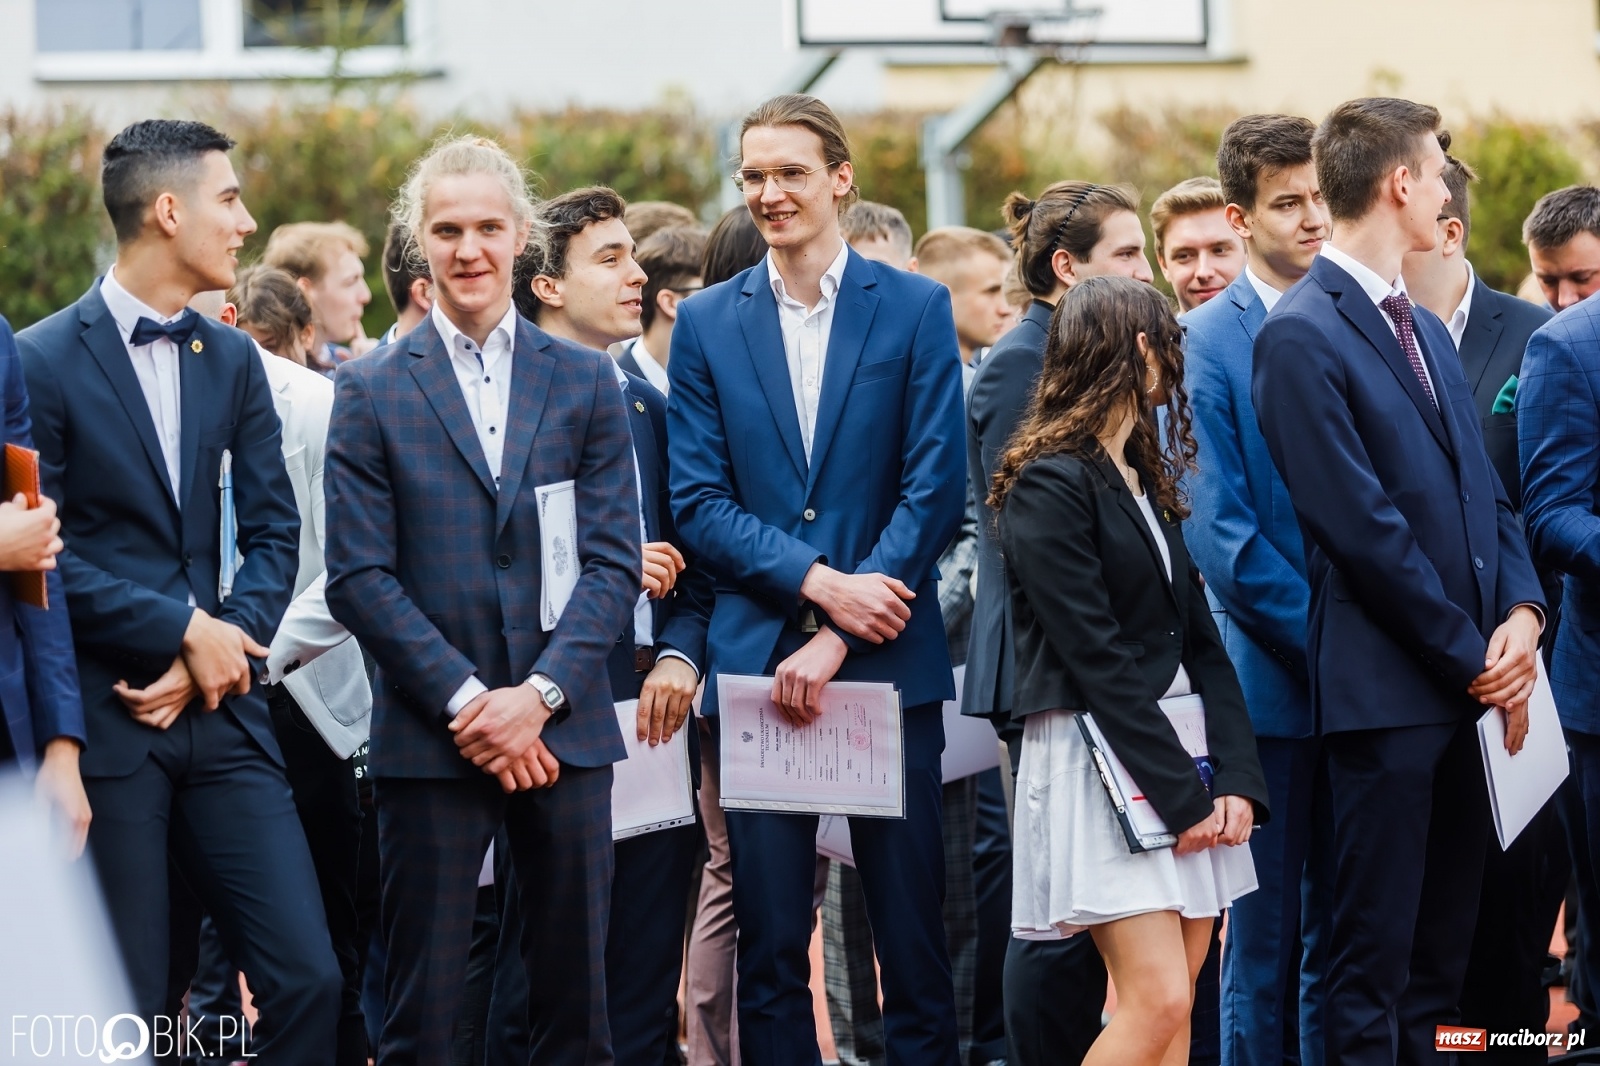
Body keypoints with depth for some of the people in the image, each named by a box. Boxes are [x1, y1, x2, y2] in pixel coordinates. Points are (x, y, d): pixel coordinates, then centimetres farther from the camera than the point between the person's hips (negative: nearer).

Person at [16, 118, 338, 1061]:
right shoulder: (44, 362, -5)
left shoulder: (233, 360, 13)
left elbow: (272, 531, 9)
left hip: (219, 711, 5)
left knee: (308, 975, -4)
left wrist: (226, 648, -7)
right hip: (105, 722, -5)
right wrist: (184, 629, -12)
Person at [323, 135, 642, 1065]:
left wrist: (538, 694, -10)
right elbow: (360, 578, -2)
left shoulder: (586, 383, 9)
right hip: (428, 737, -2)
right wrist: (468, 700, -11)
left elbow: (615, 561, 3)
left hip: (564, 733, 2)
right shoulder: (373, 393, 3)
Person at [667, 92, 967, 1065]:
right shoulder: (708, 324, 8)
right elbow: (698, 502, 2)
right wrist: (819, 582, -13)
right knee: (769, 941, 3)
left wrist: (837, 639, -11)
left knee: (912, 929, 2)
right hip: (756, 655, 1)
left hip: (889, 659, -1)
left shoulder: (915, 309, 2)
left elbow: (936, 489, -4)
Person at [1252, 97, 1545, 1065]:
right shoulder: (1302, 338, -12)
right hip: (1386, 690, -9)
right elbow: (1364, 529, -15)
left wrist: (1521, 612, -2)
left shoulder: (1425, 329, 18)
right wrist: (1471, 657, -11)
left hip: (1474, 683, 9)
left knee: (1442, 950, 11)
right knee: (1375, 956, -4)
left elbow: (1484, 492, 16)